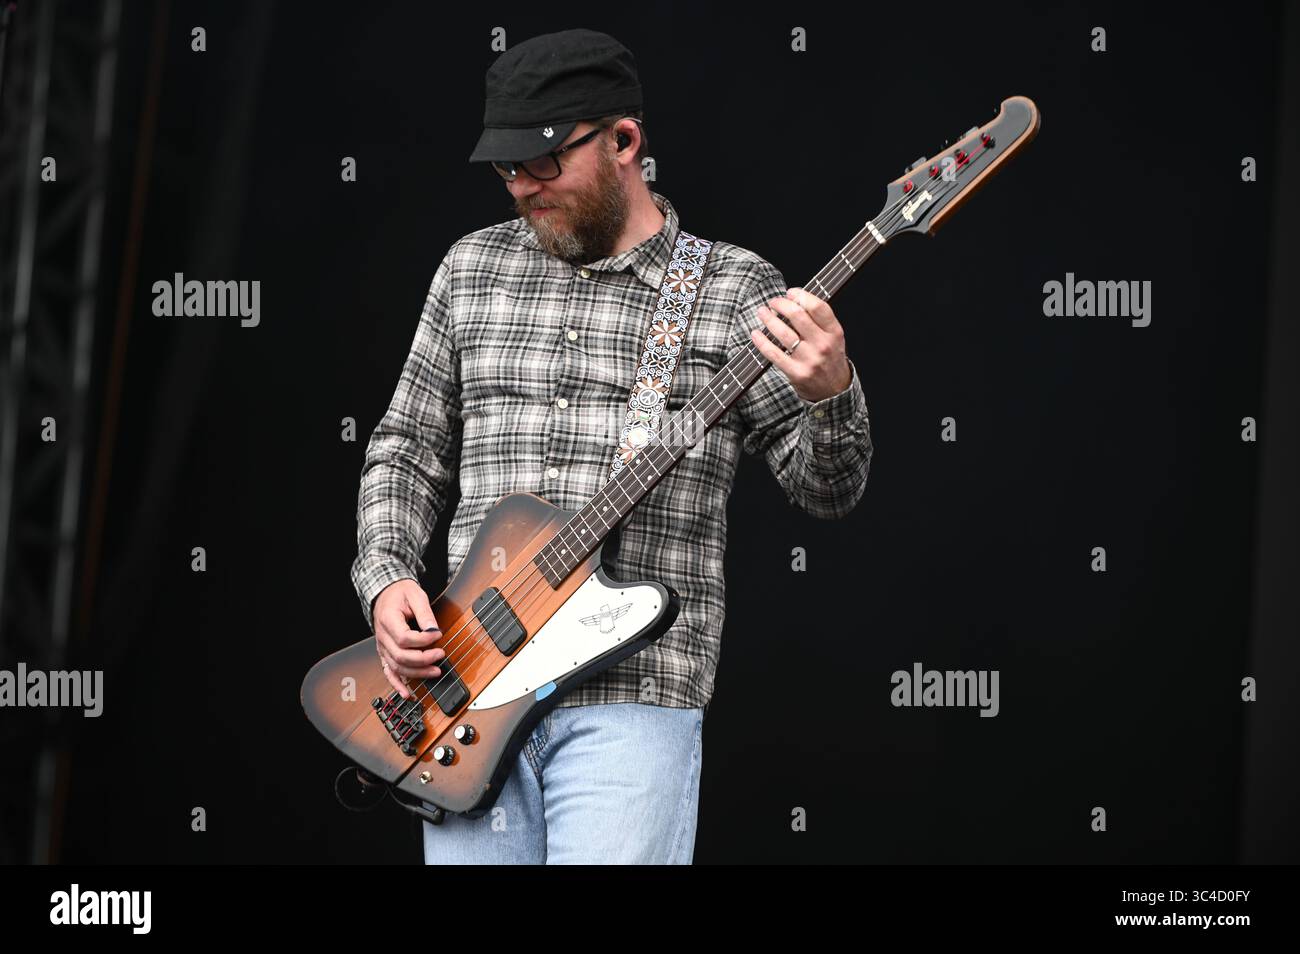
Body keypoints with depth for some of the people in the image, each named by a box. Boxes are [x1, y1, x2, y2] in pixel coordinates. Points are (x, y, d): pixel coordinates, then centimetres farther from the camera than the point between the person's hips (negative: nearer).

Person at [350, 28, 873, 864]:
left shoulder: (733, 289, 2)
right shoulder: (474, 269, 13)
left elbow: (826, 490, 0)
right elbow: (408, 450, 19)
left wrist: (830, 395, -21)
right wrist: (387, 581, 2)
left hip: (631, 699, -4)